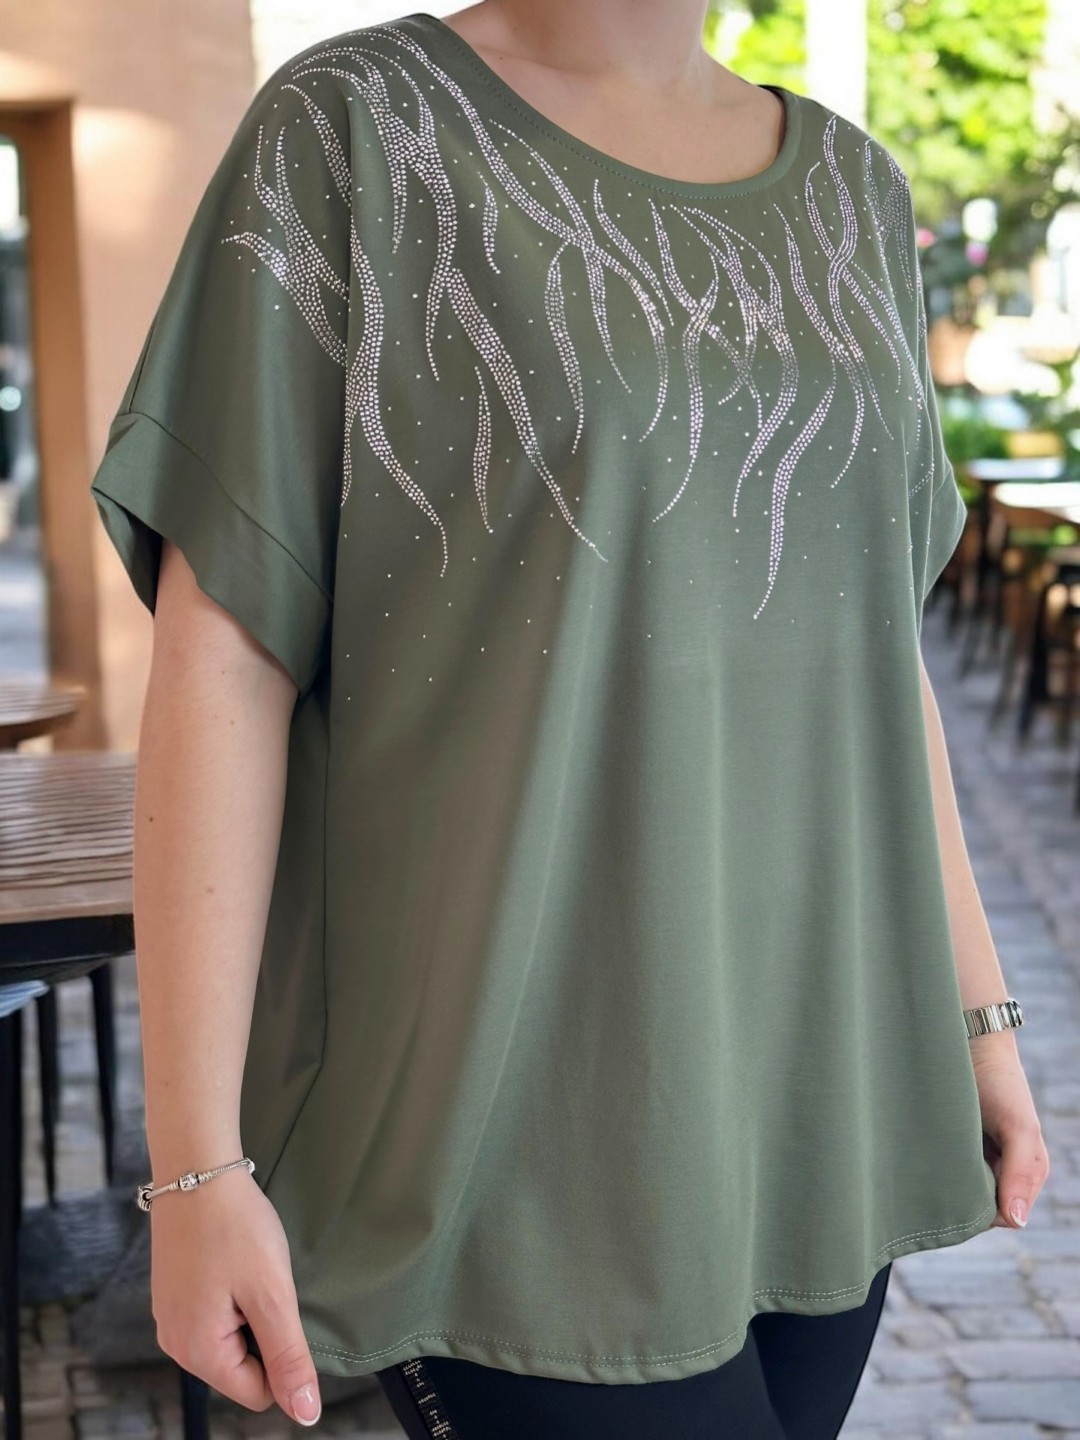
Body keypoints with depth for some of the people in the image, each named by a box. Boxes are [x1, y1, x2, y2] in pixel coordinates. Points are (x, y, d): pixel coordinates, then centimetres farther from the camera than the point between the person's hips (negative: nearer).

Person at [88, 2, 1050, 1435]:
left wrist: (978, 1011, 13)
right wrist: (195, 1163, -14)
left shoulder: (847, 189, 10)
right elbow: (216, 660, -11)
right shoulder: (349, 130, -8)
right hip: (509, 1114, -5)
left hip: (800, 1088, 6)